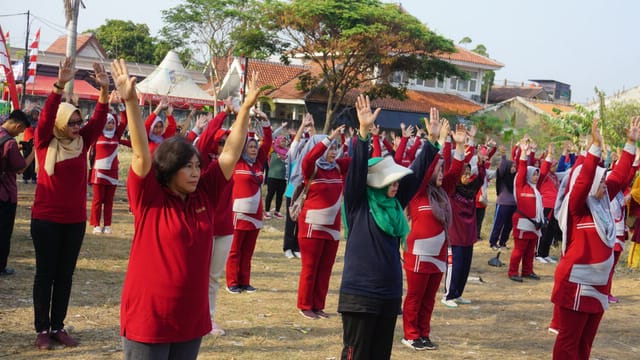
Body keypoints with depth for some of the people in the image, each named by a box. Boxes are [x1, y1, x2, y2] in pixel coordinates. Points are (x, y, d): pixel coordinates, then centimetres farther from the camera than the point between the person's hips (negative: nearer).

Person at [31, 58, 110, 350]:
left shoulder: (82, 142, 3)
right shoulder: (45, 142, -6)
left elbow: (99, 118, -6)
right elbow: (46, 116, -21)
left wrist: (104, 89, -20)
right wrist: (60, 85, -34)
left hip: (75, 219, 4)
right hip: (46, 219, -4)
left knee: (65, 274, 9)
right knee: (45, 273, 3)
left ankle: (58, 327, 18)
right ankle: (42, 329, 10)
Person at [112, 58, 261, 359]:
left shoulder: (204, 193, 3)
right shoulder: (149, 197, -10)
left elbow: (231, 154, 4)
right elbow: (141, 153, -22)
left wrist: (246, 108, 0)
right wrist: (130, 102, -31)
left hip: (192, 318, 5)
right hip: (147, 319, -5)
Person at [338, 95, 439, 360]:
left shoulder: (396, 205, 8)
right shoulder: (358, 204, -7)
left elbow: (416, 172, 11)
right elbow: (357, 168, -19)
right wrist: (364, 131, -29)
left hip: (390, 294, 6)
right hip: (360, 294, -6)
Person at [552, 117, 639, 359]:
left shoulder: (602, 205, 8)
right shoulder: (576, 208, -12)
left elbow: (619, 176, 12)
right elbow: (584, 179, -27)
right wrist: (596, 146, -33)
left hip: (598, 284, 8)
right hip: (576, 283, -8)